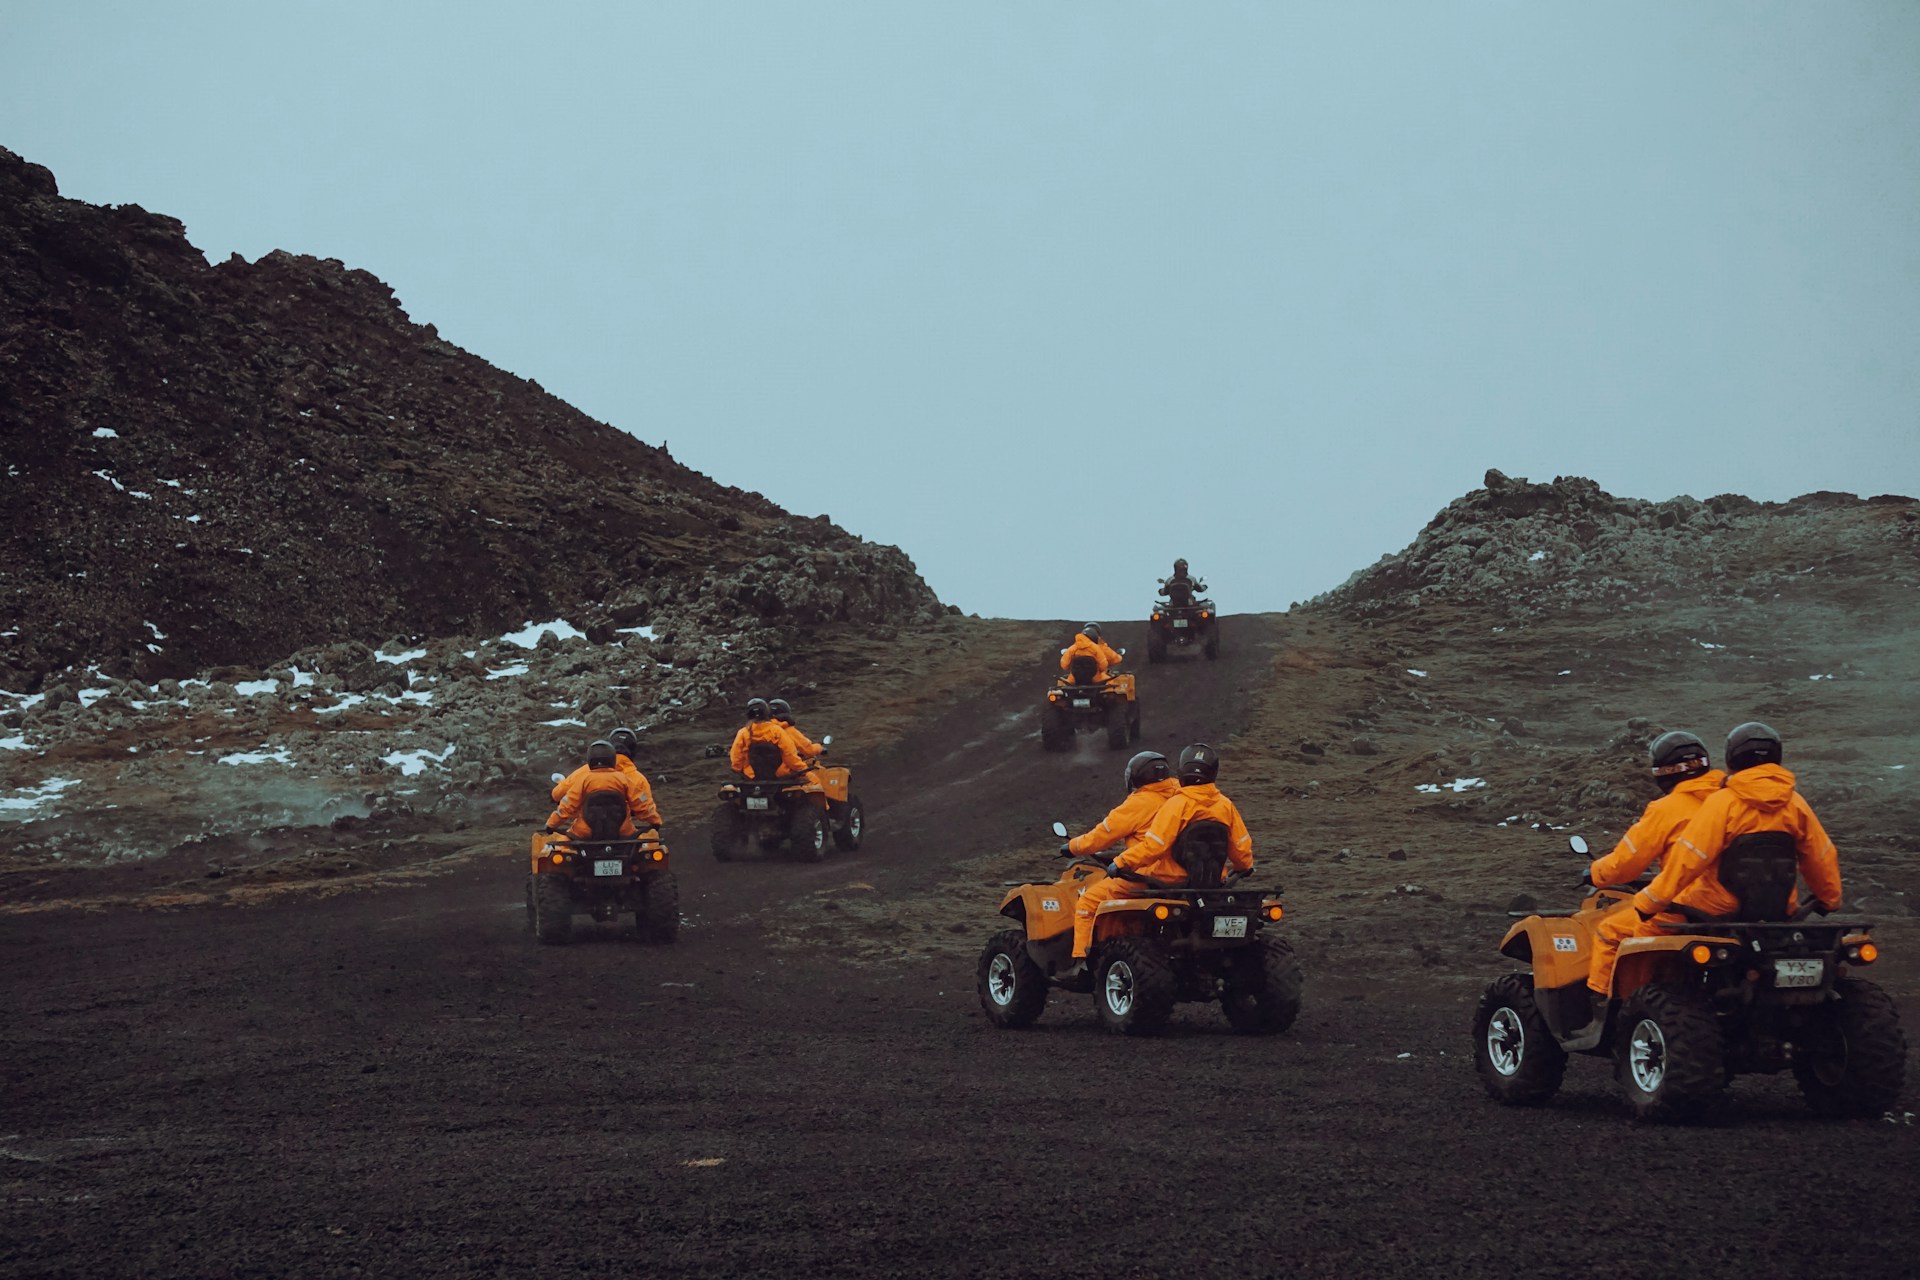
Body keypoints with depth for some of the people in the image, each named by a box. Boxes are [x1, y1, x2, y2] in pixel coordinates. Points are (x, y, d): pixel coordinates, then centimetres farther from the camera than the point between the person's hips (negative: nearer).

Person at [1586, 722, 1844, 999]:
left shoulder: (1723, 802, -15)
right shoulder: (1795, 804, 0)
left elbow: (1688, 859, -20)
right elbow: (1823, 857, 9)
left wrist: (1648, 902, -14)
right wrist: (1828, 900, 28)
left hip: (1716, 910, -6)